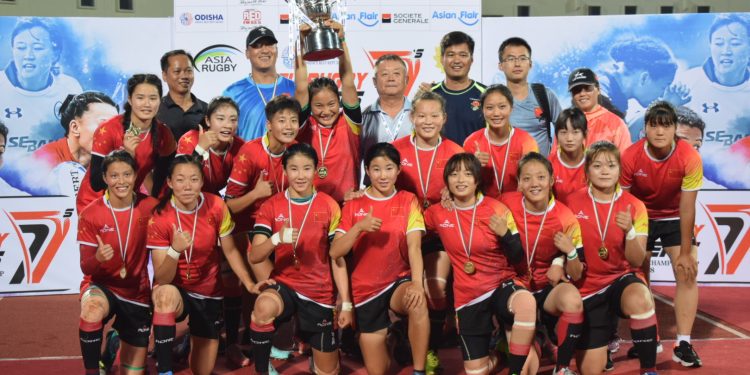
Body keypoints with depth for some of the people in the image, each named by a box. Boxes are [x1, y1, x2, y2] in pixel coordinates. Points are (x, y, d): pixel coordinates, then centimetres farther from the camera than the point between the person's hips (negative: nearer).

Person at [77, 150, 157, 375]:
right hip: (101, 286, -2)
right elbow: (85, 267, -14)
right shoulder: (90, 214, -12)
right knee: (92, 308, -39)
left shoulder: (149, 207, -8)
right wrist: (98, 258, -35)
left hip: (137, 293, 2)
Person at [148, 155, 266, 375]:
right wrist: (175, 250, -40)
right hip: (175, 290, -2)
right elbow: (161, 279, -22)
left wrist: (250, 285, -9)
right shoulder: (160, 217, -20)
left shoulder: (216, 206, -14)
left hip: (209, 292, 3)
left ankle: (194, 337, 42)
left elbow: (230, 250, 0)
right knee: (165, 294, -40)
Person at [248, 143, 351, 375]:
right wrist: (276, 238, -33)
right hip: (284, 284, -1)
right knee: (263, 306, -38)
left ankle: (317, 348, 46)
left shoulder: (329, 206, -3)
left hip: (319, 294, 1)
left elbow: (338, 258, 0)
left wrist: (346, 303, -4)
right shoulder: (271, 206, -4)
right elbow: (254, 256, -13)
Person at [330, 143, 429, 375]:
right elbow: (335, 253, -10)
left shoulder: (408, 201, -1)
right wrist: (359, 227, -27)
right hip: (366, 291, 1)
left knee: (418, 301, -38)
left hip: (399, 282, -1)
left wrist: (417, 282, -32)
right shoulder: (353, 205, 0)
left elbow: (414, 245, -15)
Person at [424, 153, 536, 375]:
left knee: (526, 303, -39)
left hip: (502, 285, -2)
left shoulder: (497, 210, -8)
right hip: (467, 296, 2)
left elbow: (517, 258, -6)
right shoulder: (438, 213, -1)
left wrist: (505, 234, -24)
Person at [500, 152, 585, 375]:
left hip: (549, 286, 1)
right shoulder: (507, 204, -11)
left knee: (573, 299, -36)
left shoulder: (566, 218, -13)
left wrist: (570, 252, -27)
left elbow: (576, 275, -8)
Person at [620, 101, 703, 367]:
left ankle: (683, 344, -9)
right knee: (639, 275, 2)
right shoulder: (630, 157, -25)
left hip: (675, 218, 0)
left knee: (687, 273, -12)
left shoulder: (690, 158, -26)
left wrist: (685, 253, -16)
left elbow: (687, 208, -20)